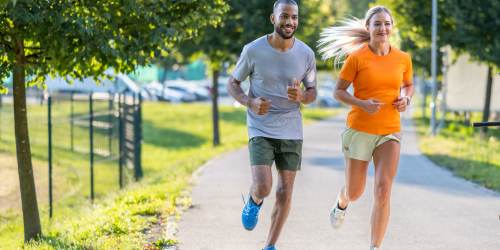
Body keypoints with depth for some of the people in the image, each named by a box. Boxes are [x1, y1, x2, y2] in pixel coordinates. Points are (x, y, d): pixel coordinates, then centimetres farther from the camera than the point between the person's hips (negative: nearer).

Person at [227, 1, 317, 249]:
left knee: (285, 193, 3)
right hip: (260, 131, -2)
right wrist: (250, 102, -19)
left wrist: (301, 96, -17)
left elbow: (312, 92, 7)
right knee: (262, 188, -17)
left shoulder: (306, 54, -5)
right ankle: (254, 201, 20)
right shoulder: (253, 50, -11)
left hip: (291, 133, 2)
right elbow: (232, 83, 2)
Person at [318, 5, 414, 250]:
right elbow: (338, 91, -4)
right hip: (359, 131, -1)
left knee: (383, 189, -17)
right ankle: (342, 203, 53)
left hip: (390, 133, 1)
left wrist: (406, 99, -4)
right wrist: (362, 104, -21)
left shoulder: (403, 58, 0)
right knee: (355, 193, 13)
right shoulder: (356, 57, -10)